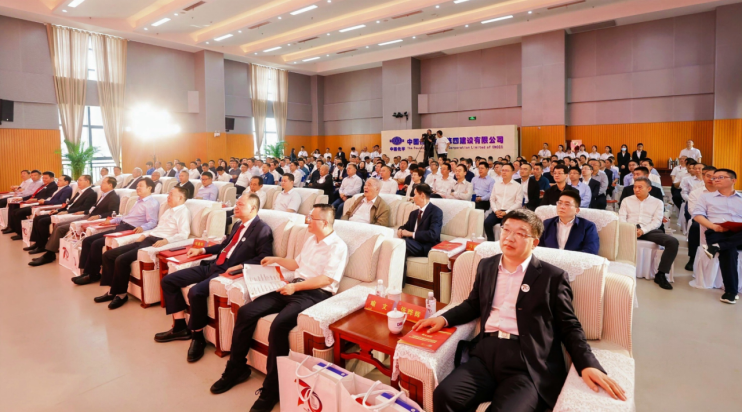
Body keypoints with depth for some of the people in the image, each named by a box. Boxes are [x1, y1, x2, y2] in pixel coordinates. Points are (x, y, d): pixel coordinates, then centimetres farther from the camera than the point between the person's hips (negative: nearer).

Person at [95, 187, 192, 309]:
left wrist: (166, 240, -29)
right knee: (108, 255, 3)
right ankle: (113, 290, 7)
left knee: (122, 259, -23)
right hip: (148, 239, 10)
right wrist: (144, 234, 11)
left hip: (157, 243, -10)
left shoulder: (184, 212, -4)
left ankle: (121, 293, -4)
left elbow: (184, 235, -17)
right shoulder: (169, 211, 26)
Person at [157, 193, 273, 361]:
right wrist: (202, 250, 22)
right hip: (213, 266, 10)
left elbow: (264, 257, -18)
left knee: (196, 291, -32)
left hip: (229, 271, -9)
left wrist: (241, 266, -27)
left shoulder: (262, 229, -10)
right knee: (168, 281, 6)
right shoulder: (238, 226, 18)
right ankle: (180, 327, 14)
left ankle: (197, 336, -6)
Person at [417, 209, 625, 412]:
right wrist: (444, 318, 8)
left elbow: (569, 326, 5)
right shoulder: (486, 265, 15)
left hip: (528, 363, -3)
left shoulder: (553, 276, 3)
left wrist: (588, 365, -10)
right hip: (487, 353, 3)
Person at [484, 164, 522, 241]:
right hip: (497, 211, 4)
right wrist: (495, 210, -6)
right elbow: (492, 199, 13)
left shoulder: (518, 186, 5)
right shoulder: (496, 185, 18)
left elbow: (518, 203, -2)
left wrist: (506, 212, -13)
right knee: (487, 222, -25)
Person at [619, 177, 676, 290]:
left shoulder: (658, 202, 16)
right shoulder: (627, 200, 18)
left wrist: (643, 230, -17)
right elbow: (621, 218, 7)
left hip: (649, 230, 1)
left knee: (673, 242, -26)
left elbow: (657, 221, 3)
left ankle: (660, 274, -18)